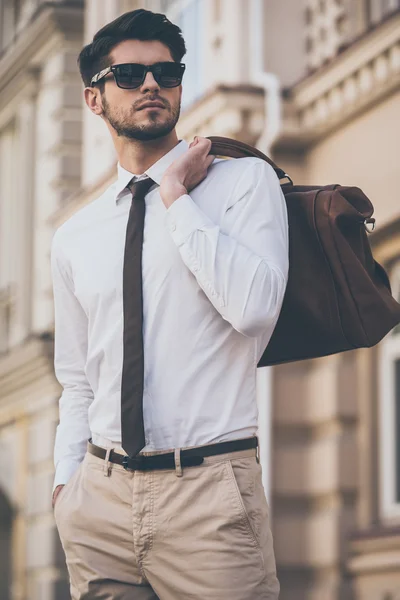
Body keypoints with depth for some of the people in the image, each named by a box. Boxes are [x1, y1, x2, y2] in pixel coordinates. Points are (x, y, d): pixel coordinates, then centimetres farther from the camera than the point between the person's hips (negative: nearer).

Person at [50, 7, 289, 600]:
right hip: (101, 495, 4)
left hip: (208, 490, -4)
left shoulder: (244, 182, 0)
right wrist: (65, 481, 6)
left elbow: (255, 307, -17)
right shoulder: (73, 238, 14)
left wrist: (176, 196, -10)